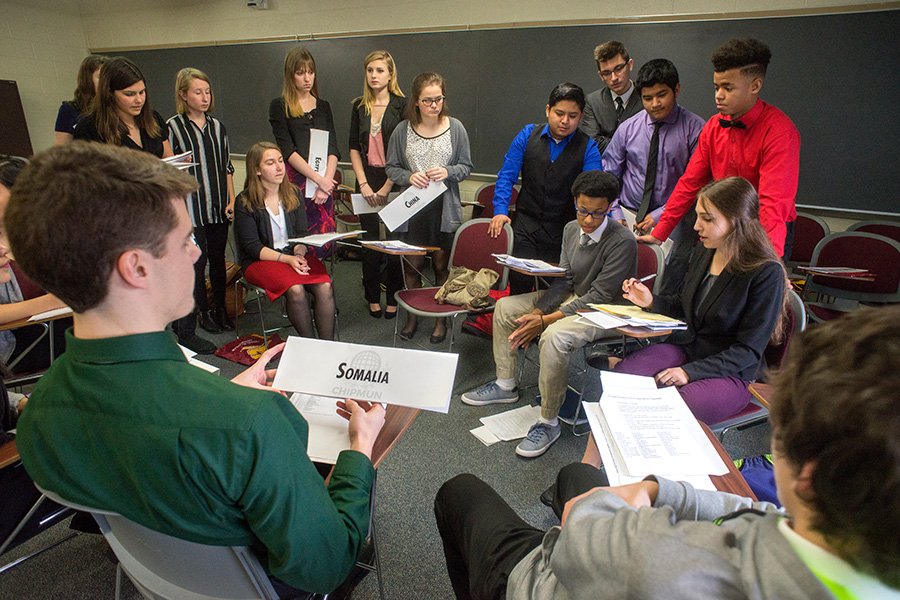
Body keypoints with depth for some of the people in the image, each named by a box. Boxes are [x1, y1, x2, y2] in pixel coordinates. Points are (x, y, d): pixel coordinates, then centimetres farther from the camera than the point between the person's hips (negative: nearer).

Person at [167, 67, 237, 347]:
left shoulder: (217, 126, 12)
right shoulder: (173, 126, -3)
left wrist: (232, 200, 7)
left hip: (219, 208, 4)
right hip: (191, 208, -4)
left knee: (218, 259, 11)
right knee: (197, 261, -1)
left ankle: (221, 308, 25)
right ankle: (204, 311, 17)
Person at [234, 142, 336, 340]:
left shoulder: (293, 193, 8)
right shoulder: (245, 203, -5)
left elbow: (302, 234, 6)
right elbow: (252, 247, -8)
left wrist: (299, 254, -16)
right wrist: (287, 259, -21)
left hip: (295, 255, 4)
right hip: (260, 261, -3)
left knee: (325, 286, -26)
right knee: (295, 289, -33)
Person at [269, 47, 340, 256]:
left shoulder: (323, 107, 16)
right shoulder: (279, 106, 4)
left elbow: (333, 149, 7)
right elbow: (287, 150, -5)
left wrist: (326, 181, -9)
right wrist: (318, 179, -13)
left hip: (324, 182, 4)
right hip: (295, 181, -3)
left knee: (323, 243, 2)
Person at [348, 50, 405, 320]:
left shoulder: (401, 105, -2)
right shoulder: (359, 106, 10)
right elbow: (353, 148, 8)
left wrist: (387, 187, -12)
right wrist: (363, 183, -4)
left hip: (393, 181, -3)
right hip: (367, 179, 3)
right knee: (369, 240, 6)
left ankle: (393, 298, 14)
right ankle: (373, 297, 19)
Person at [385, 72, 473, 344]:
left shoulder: (456, 128, -2)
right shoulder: (403, 130, -1)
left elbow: (466, 166, 4)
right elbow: (391, 167, 5)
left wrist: (448, 172, -16)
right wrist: (409, 177, -15)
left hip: (445, 209, 0)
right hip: (412, 208, 1)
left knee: (441, 265, 10)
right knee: (413, 264, 9)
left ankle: (441, 318, 28)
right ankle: (412, 315, 30)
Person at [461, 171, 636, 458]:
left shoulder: (622, 242, -23)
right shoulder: (572, 229, -1)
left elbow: (599, 297, -24)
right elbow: (564, 279, 2)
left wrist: (546, 320, -26)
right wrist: (537, 311, -14)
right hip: (573, 297, 8)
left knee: (554, 337, -36)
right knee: (505, 307, 1)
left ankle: (549, 422, -17)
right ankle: (505, 385, 16)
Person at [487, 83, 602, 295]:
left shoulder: (588, 147, -2)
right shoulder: (528, 135, 2)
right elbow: (507, 176, -1)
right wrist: (500, 211, -14)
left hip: (563, 231, 0)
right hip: (526, 224, 0)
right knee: (519, 282, -3)